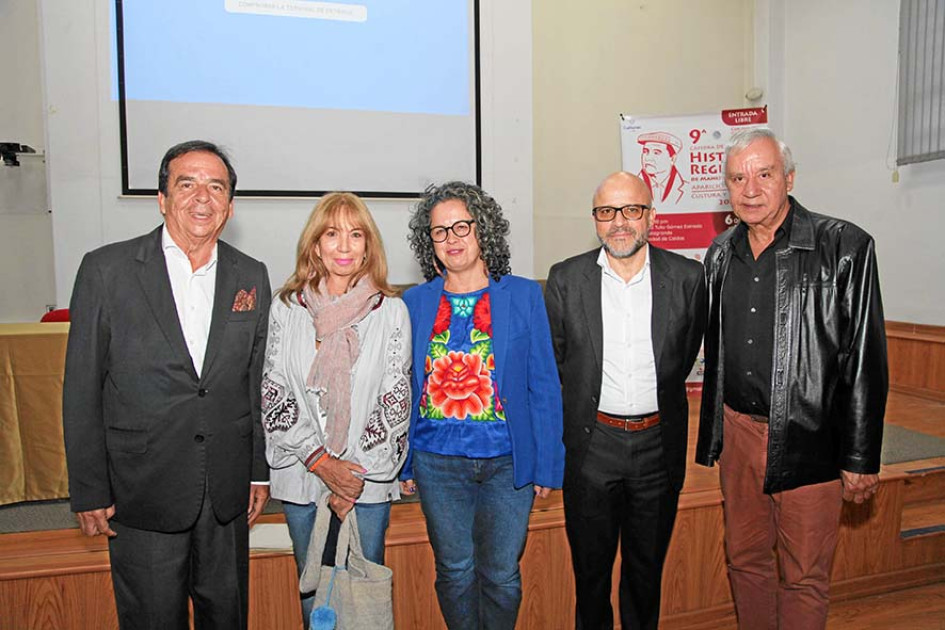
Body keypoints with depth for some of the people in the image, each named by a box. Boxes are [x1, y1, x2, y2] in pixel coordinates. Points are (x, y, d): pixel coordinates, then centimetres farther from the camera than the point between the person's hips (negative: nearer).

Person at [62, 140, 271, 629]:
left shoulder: (251, 276, 2)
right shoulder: (106, 269, -8)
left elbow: (258, 383, 7)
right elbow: (81, 390, -5)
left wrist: (260, 472, 8)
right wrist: (88, 492, -4)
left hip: (227, 493, 3)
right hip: (142, 493, -2)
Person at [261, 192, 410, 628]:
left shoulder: (391, 311, -4)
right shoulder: (285, 307, -1)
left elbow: (395, 400, -6)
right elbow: (274, 393, -4)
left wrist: (358, 474, -10)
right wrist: (321, 461, -11)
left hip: (369, 477, -1)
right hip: (301, 474, 1)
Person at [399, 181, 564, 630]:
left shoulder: (524, 296, -2)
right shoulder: (414, 303, 2)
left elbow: (544, 386, -1)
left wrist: (547, 463, -2)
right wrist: (402, 463, 7)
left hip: (508, 462, -1)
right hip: (437, 462, 1)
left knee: (502, 575, 10)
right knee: (455, 571, 13)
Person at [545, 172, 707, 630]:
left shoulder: (687, 277, -4)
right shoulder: (565, 280, -6)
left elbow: (685, 356, 8)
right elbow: (553, 360, 3)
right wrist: (590, 404, 8)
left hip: (659, 445, 1)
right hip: (591, 445, 0)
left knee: (647, 566, 19)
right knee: (591, 566, 16)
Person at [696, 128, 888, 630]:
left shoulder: (843, 247, -9)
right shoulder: (721, 254, 6)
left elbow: (866, 362, -9)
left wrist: (860, 460, -9)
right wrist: (712, 436, 14)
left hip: (808, 442, -4)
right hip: (738, 432, 5)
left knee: (805, 577, 9)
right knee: (745, 560, 18)